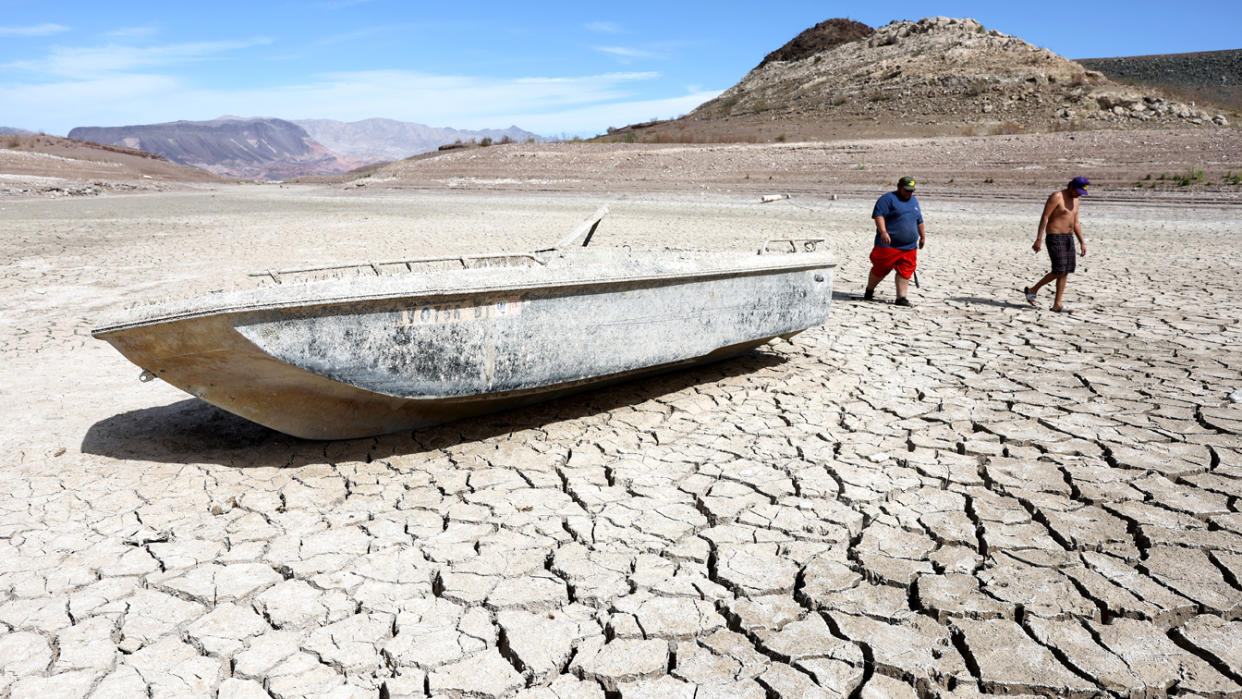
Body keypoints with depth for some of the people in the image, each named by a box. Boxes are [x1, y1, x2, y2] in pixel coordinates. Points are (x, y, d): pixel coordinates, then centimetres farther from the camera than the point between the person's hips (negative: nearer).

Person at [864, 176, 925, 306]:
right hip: (889, 245, -6)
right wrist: (883, 232, -28)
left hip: (909, 247, 6)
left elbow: (919, 221, 30)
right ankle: (869, 290, 20)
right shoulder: (888, 198, -5)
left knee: (905, 272, -1)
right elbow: (878, 215, -17)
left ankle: (901, 298, 2)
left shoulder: (914, 201, 19)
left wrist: (923, 236, 30)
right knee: (881, 269, -1)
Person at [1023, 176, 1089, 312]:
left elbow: (1076, 223, 19)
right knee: (1059, 271, -11)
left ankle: (1057, 304, 6)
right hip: (1055, 237, -8)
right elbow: (1044, 217, -15)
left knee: (1065, 271, 3)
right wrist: (1039, 239, -21)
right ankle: (1032, 290, 7)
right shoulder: (1056, 197, -11)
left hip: (1068, 238, 8)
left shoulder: (1074, 200, 15)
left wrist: (1082, 242, 13)